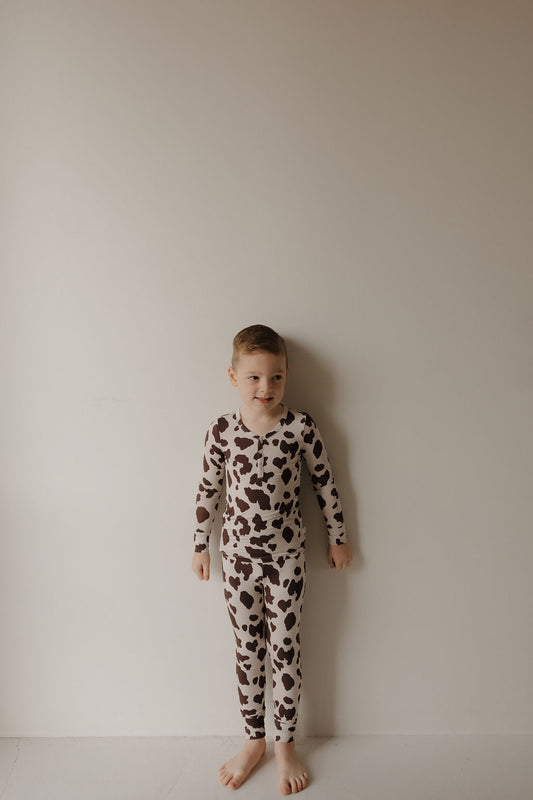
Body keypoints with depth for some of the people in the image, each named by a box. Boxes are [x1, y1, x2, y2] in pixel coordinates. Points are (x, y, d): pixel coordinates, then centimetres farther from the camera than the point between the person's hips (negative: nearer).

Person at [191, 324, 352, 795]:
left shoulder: (300, 427, -10)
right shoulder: (222, 431, -8)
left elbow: (324, 482, 0)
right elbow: (208, 490, 3)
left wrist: (338, 537, 6)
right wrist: (201, 546, 9)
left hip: (287, 554, -1)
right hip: (238, 555, 1)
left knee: (285, 648, 10)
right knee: (247, 649, 14)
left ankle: (285, 744, 30)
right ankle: (253, 742, 33)